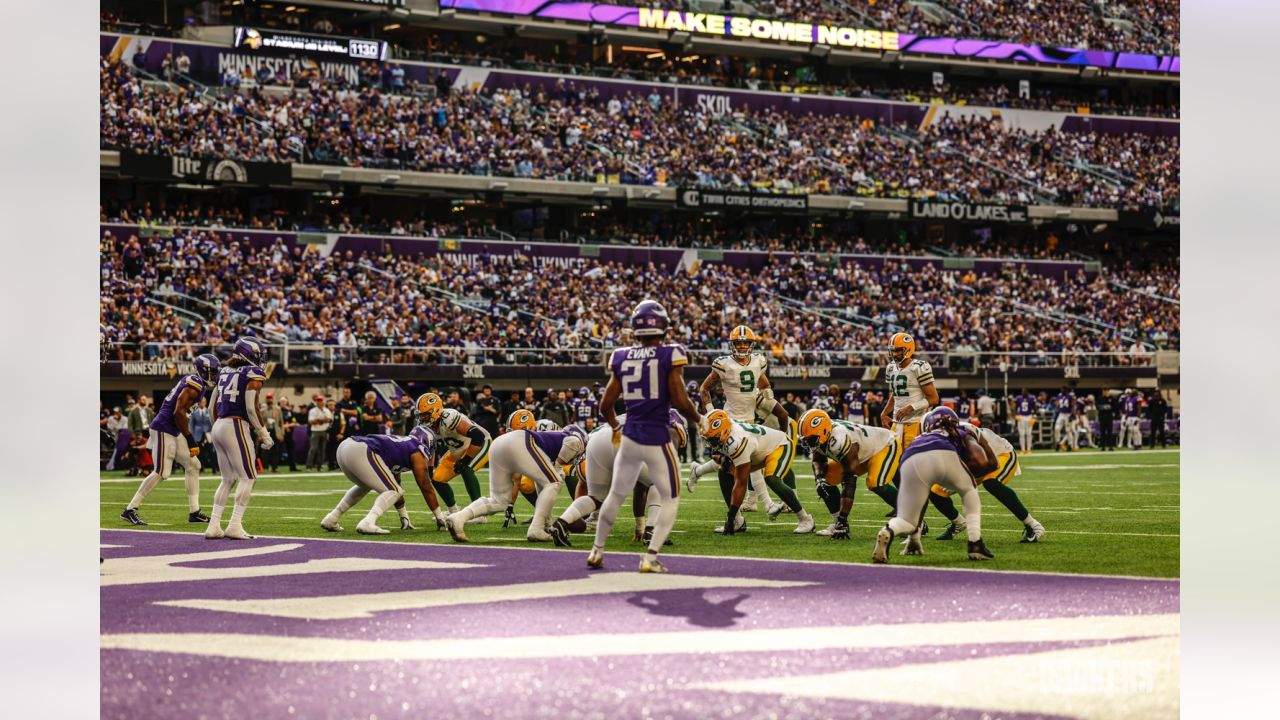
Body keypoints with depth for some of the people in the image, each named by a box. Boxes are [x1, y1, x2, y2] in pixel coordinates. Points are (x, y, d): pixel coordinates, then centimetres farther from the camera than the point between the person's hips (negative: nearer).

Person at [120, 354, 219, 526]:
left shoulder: (191, 382, 15)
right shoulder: (195, 385, -16)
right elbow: (179, 412, -23)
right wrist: (190, 440, -18)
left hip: (173, 432, 11)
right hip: (164, 429, -11)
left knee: (193, 466, 11)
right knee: (162, 473, -10)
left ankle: (194, 512, 15)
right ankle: (129, 510, -4)